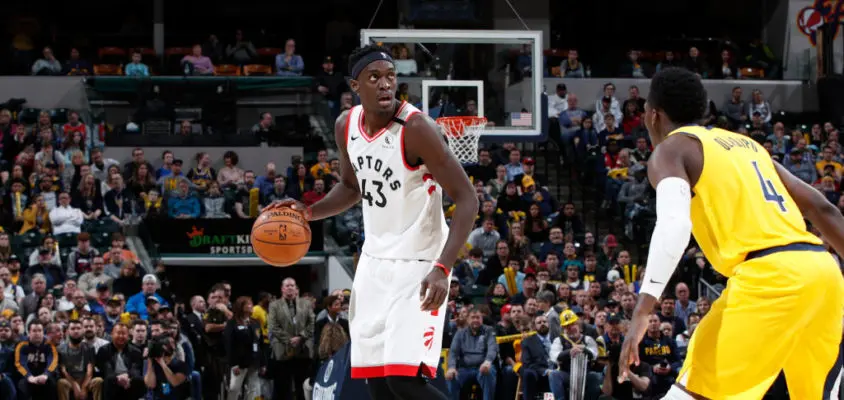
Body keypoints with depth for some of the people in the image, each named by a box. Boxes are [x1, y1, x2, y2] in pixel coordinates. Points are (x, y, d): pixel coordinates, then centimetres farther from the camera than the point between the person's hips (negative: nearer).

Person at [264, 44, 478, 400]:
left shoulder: (414, 127, -21)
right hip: (375, 261, 7)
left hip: (419, 266, -7)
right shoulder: (346, 126, 0)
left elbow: (466, 199, -21)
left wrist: (442, 268, -31)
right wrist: (309, 212, 1)